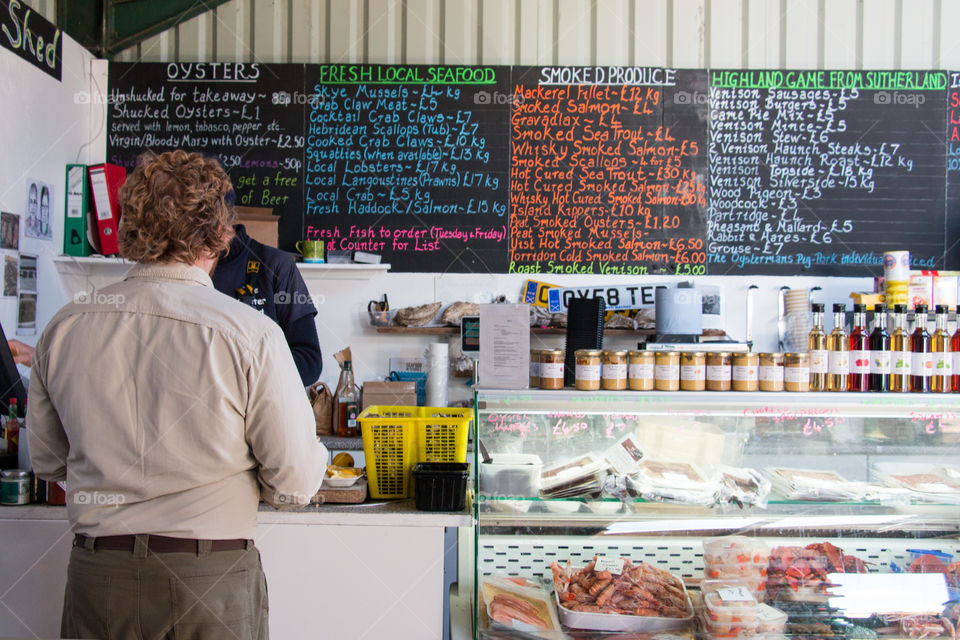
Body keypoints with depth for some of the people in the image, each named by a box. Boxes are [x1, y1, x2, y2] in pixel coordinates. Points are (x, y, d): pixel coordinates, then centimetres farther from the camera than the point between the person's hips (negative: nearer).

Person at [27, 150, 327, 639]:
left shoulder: (64, 328, -5)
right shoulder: (251, 334, -18)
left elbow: (47, 461, 8)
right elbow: (296, 483, -13)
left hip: (96, 579, 3)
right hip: (212, 578, -3)